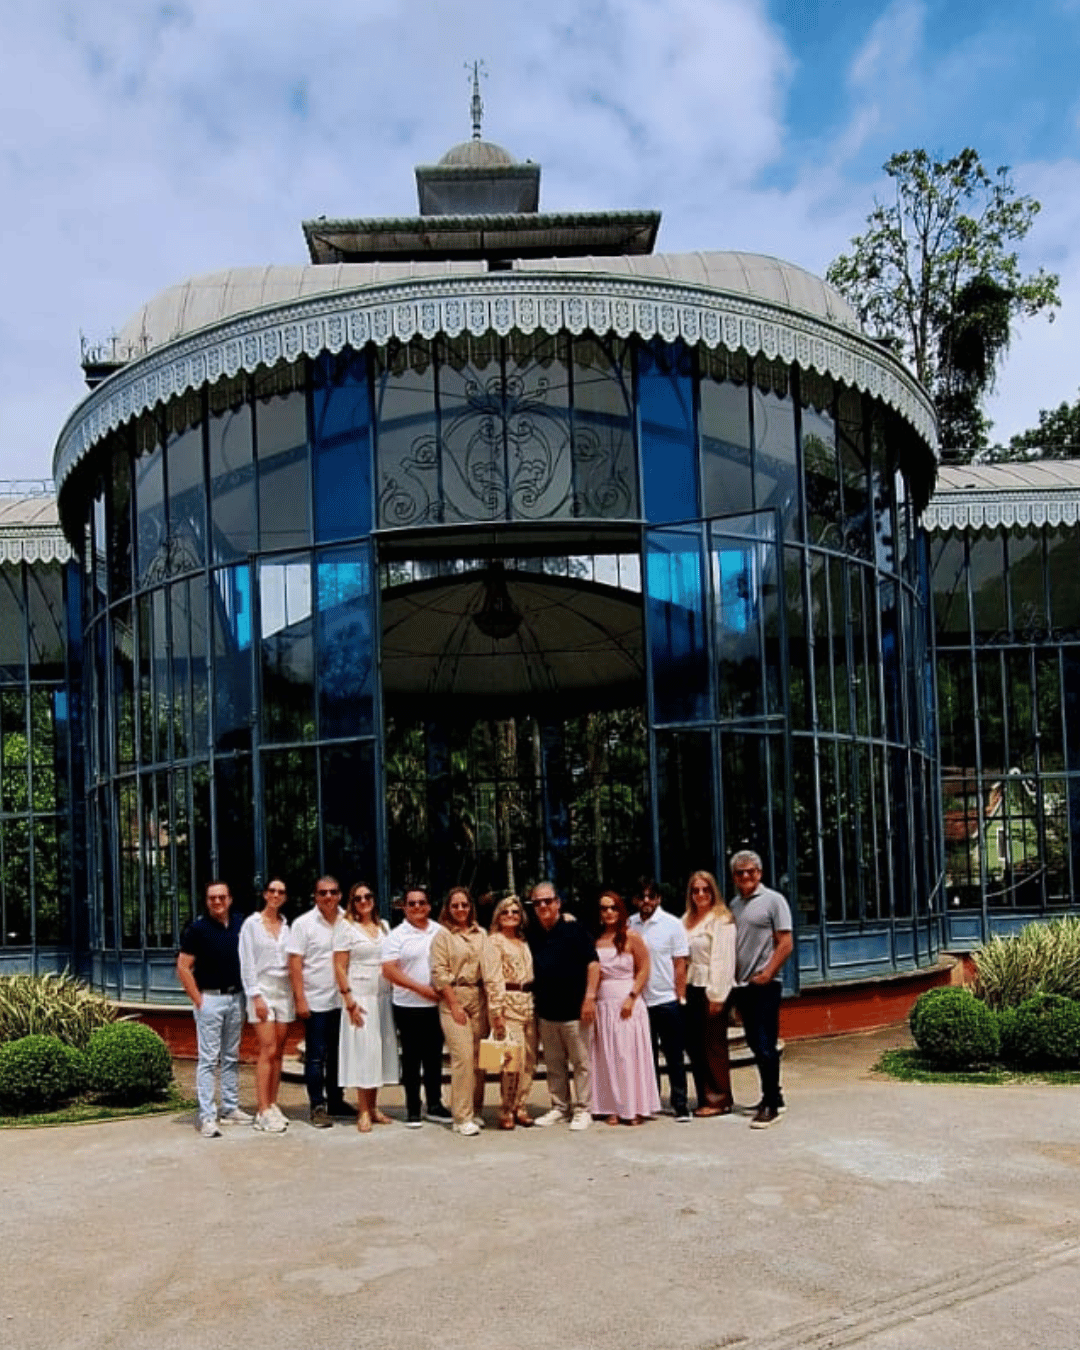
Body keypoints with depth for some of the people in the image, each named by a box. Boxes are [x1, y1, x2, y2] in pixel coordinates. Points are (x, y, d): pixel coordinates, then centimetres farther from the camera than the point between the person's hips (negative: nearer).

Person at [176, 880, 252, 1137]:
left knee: (232, 1057, 13)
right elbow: (183, 967, -9)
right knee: (208, 1059, -5)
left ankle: (230, 1109, 23)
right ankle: (207, 1116, -3)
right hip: (210, 998, -5)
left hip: (236, 997, 5)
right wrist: (198, 1000, -11)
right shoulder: (197, 928, -8)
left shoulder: (240, 925, 5)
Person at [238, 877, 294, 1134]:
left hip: (284, 990, 4)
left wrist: (296, 994, 3)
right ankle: (263, 1111, -7)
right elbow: (247, 963, -4)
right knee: (267, 1051, -10)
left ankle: (272, 1106, 13)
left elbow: (293, 960, 11)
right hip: (263, 989, -4)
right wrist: (256, 995, -11)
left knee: (278, 1052, 6)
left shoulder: (287, 925, 9)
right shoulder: (252, 924, -1)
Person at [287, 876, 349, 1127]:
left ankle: (335, 1101, 24)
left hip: (343, 1000, 4)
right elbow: (295, 964, -6)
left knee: (339, 1056, 12)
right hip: (316, 1002, -4)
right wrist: (300, 999, -11)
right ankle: (317, 1106, 7)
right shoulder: (303, 924, -4)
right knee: (316, 1057, 0)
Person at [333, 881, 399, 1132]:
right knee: (363, 1049, -5)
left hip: (384, 996, 5)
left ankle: (373, 1107, 16)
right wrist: (349, 1000, -13)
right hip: (360, 996, -5)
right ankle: (363, 1111, 2)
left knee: (381, 1048, 6)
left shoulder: (384, 926, 13)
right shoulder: (346, 927, -2)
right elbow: (339, 967, -6)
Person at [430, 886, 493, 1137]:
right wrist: (454, 1005, -9)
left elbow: (487, 967, 12)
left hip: (478, 997, 4)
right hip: (453, 997, -4)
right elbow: (439, 973, -5)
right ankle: (461, 1118, -6)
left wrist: (491, 1001, 3)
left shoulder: (480, 934, 12)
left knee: (479, 1057, 5)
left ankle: (476, 1111, 17)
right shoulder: (443, 935, 0)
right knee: (463, 1056, -11)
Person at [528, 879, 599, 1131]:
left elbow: (593, 963, -8)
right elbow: (528, 971, 19)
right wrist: (534, 1002, 12)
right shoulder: (532, 935, 9)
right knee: (554, 1064, 13)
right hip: (546, 1011, 5)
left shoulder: (574, 930, -6)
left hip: (574, 1009, -5)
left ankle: (583, 1110, 10)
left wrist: (589, 996, -14)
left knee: (581, 1062, 2)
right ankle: (559, 1107, 23)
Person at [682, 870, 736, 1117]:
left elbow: (722, 959, -12)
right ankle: (704, 1098, 17)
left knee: (714, 1046, -1)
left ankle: (719, 1100, 7)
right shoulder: (687, 921, 14)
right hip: (691, 988, 7)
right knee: (695, 1046, 8)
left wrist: (716, 995, -15)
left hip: (711, 990, -7)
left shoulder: (721, 920, -7)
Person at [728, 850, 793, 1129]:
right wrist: (731, 977, 7)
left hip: (765, 984, -7)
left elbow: (785, 943, -9)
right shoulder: (733, 905, 15)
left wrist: (767, 973, -15)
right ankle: (773, 1096, 23)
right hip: (742, 984, 7)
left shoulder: (773, 900, -4)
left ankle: (770, 1105, -1)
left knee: (765, 1045, -7)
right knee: (756, 1044, 12)